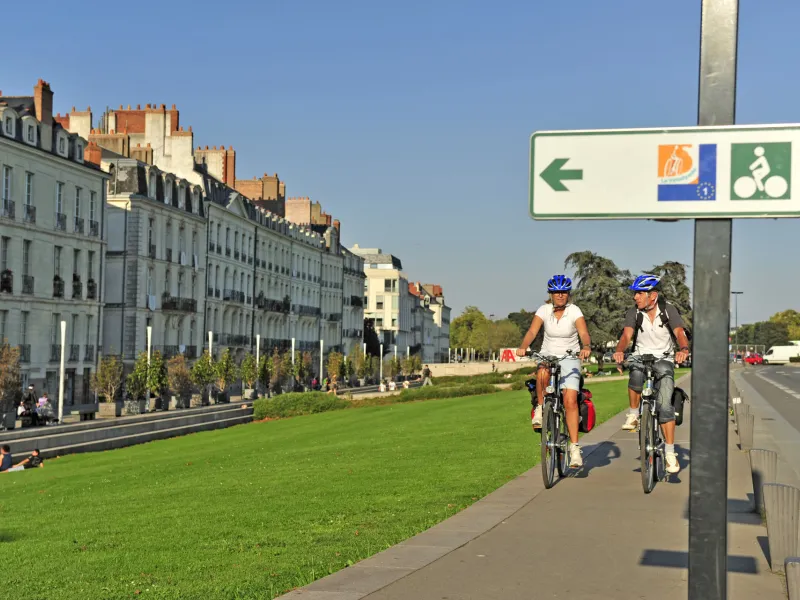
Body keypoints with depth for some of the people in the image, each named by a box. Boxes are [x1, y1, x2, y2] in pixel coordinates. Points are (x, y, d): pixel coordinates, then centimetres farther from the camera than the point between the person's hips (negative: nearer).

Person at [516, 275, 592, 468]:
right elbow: (532, 331, -15)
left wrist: (586, 347, -45)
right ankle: (540, 408, -12)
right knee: (543, 372, -37)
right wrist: (523, 347, -35)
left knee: (570, 400, -17)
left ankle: (574, 447, -12)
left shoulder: (574, 311, -10)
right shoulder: (544, 310, -5)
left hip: (570, 358, -1)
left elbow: (584, 333, -23)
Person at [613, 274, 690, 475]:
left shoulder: (668, 310, -9)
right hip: (641, 357, 1)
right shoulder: (634, 313, -5)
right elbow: (627, 335, -18)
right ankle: (633, 414, -11)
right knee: (636, 375, -36)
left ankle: (670, 452, -5)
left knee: (665, 405, -14)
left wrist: (683, 349, -44)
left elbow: (679, 333, -22)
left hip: (664, 359, -1)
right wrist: (619, 351, -40)